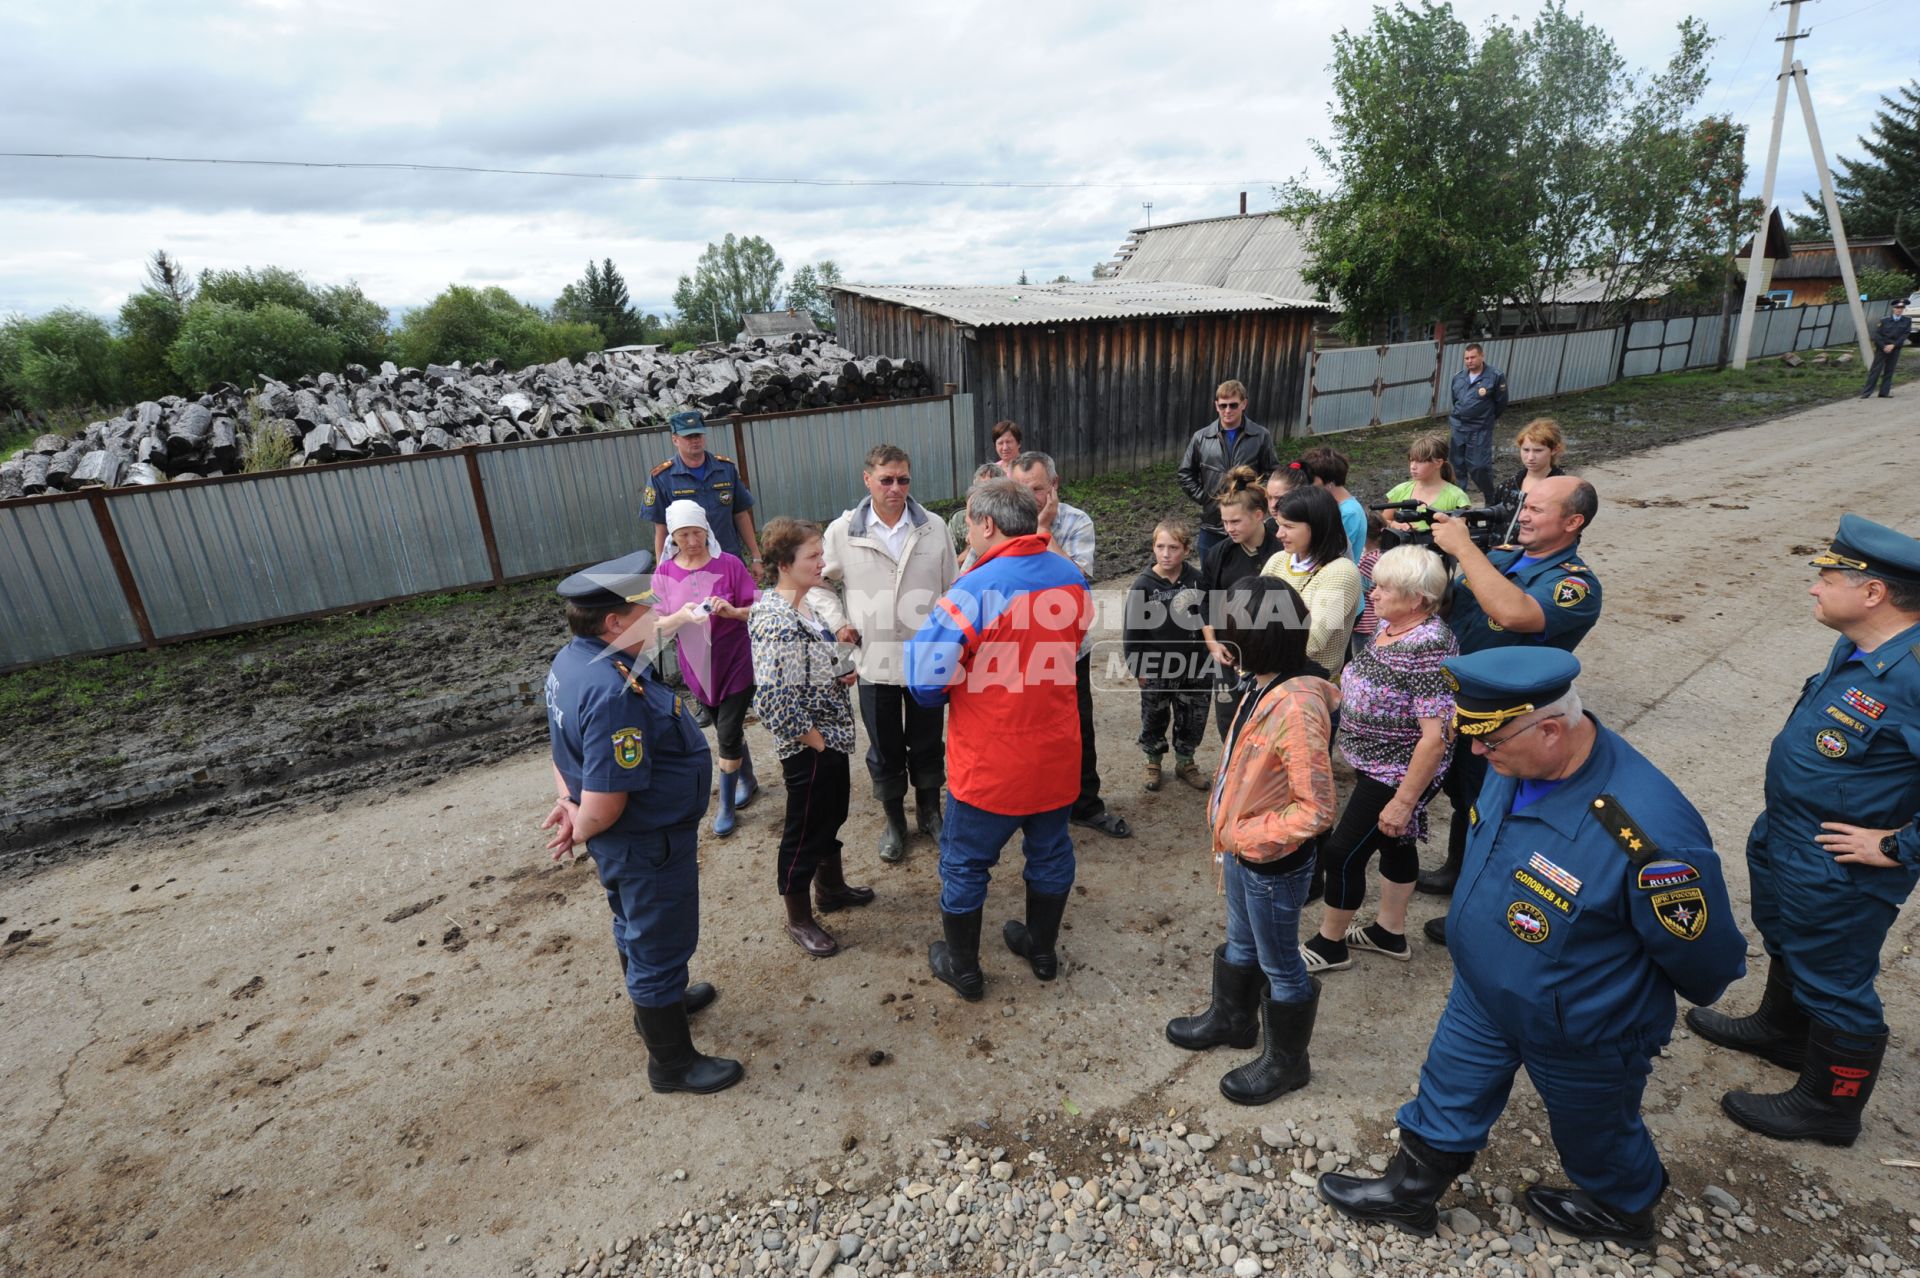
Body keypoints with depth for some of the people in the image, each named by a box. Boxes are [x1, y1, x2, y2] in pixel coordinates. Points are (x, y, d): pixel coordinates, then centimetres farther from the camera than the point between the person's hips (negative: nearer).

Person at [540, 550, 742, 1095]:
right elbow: (603, 806, -32)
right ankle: (673, 1062, 31)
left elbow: (563, 746, 9)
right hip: (649, 845, -10)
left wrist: (570, 801, -2)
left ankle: (656, 1002, 55)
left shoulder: (571, 660, -3)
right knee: (661, 945, 10)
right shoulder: (615, 692, -35)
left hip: (621, 843, 10)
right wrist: (580, 831, -12)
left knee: (636, 929, 30)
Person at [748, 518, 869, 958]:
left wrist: (839, 674, 3)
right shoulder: (775, 621, -27)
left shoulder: (804, 603, 3)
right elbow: (773, 698, -30)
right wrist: (814, 740, -20)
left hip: (832, 737, 9)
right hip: (808, 747, -9)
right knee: (805, 831, 9)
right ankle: (799, 920, 29)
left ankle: (831, 887, 48)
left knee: (832, 816, 26)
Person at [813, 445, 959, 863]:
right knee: (885, 748, 14)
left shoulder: (933, 528, -3)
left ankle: (930, 812, 39)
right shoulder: (842, 531, -6)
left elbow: (952, 589, 4)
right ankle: (894, 820, 35)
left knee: (928, 742, 16)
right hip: (874, 660, 0)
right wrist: (837, 622, -4)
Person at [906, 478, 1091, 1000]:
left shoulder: (974, 591, -23)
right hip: (1056, 755, 6)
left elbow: (925, 682, -21)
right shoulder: (1072, 579, -3)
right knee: (1050, 852, 23)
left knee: (964, 864, 15)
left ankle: (963, 969, 32)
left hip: (989, 765, -5)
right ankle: (1042, 949, 43)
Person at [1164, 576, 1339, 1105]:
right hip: (1241, 849, 8)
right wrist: (1227, 834, 11)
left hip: (1274, 862, -8)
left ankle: (1285, 1062, 36)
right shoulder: (1264, 689, -4)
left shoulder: (1296, 707, -31)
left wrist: (1247, 837, -20)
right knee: (1241, 945, 28)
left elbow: (1315, 810, -28)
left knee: (1279, 965, 14)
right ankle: (1232, 1017, 51)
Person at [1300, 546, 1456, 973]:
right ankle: (1389, 933, 41)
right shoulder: (1389, 626, -1)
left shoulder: (1428, 647, -28)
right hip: (1376, 765, 9)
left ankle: (1329, 945, 22)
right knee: (1394, 844, 22)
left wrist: (1404, 801, -23)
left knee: (1341, 854, 1)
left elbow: (1436, 737, -27)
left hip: (1396, 776, -9)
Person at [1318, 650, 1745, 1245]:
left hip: (1582, 1035, -6)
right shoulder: (1521, 762, -18)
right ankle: (1409, 1191, 48)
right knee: (1449, 1094, 23)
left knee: (1594, 1130, 26)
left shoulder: (1650, 832, -41)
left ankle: (1623, 1211, 58)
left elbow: (1705, 957, -22)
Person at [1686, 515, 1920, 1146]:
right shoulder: (1859, 649, -3)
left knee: (1832, 985, 12)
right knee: (1787, 945, 29)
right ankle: (1779, 1030, 54)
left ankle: (1828, 1106, 33)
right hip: (1785, 842, 9)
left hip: (1838, 873, -9)